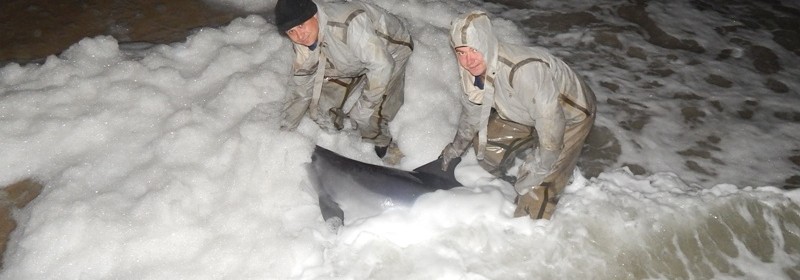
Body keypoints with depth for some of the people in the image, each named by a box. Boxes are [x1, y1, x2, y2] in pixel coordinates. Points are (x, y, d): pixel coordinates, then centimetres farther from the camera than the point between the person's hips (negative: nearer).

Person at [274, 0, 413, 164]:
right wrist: (286, 129, 3)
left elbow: (381, 65, -36)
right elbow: (301, 89, -1)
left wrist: (367, 104, -25)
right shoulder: (303, 45, -15)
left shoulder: (349, 24, -41)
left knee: (364, 113, -21)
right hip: (354, 63, 7)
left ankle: (383, 144, 8)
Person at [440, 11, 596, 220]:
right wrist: (457, 147, 19)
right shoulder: (473, 69, -16)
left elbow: (551, 124, -35)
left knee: (536, 189, -13)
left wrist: (538, 171, -22)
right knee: (485, 143, 7)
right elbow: (472, 108, 6)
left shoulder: (523, 71, -43)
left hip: (570, 114, -7)